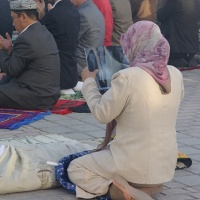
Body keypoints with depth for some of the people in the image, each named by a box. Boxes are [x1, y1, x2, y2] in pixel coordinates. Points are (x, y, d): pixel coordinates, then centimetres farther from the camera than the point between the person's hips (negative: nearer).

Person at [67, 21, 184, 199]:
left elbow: (102, 114, -8)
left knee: (75, 169, 16)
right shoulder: (175, 75, -3)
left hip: (136, 165, -7)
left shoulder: (127, 78, -22)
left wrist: (89, 81, 6)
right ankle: (150, 185, 9)